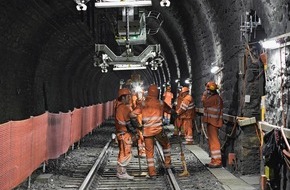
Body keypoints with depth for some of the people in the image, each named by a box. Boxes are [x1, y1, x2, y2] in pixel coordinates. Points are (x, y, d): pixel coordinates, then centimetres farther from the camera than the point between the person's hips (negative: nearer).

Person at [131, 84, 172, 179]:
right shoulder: (160, 103, 2)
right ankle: (167, 162, 30)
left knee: (149, 151, 8)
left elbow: (133, 114, -5)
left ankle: (152, 172, 7)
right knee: (166, 144, 25)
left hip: (147, 131, 1)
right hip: (158, 130, -1)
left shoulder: (143, 104, 3)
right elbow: (169, 110, 15)